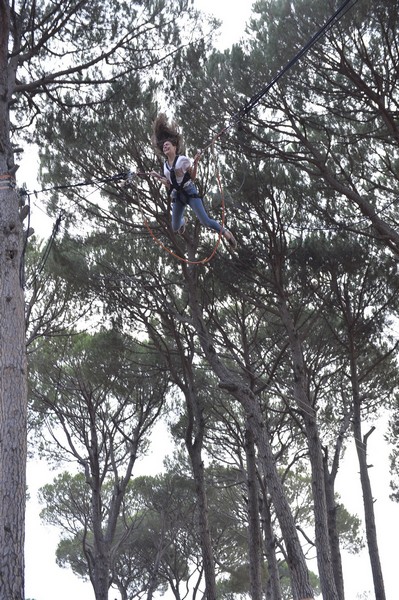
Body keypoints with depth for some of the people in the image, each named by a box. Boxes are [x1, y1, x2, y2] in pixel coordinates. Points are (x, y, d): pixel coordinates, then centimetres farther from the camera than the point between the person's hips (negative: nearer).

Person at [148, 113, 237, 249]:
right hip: (177, 195, 5)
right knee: (175, 228, 8)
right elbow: (169, 185, 13)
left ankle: (225, 232, 9)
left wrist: (195, 163, -16)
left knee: (205, 221, -16)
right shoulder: (165, 165, 8)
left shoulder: (182, 159, -6)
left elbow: (193, 177, -3)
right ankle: (182, 220, 47)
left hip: (190, 192, -5)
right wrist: (158, 177, 5)